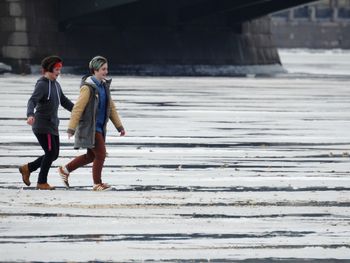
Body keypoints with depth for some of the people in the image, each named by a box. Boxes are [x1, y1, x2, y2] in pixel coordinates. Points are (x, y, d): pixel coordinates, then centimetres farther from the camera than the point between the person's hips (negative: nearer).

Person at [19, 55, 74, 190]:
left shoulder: (56, 84, 14)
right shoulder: (42, 85, -14)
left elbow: (65, 102, 26)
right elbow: (32, 101, -28)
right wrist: (30, 115, -46)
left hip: (52, 126, 9)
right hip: (42, 125, -9)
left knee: (54, 154, 9)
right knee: (51, 152, -8)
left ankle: (27, 168, 21)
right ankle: (42, 182, 2)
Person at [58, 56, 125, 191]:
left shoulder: (104, 85, 10)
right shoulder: (88, 87, -16)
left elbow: (111, 107, 16)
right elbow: (77, 108, -17)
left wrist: (119, 126, 14)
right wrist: (71, 129, -18)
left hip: (99, 127, 9)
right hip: (89, 127, -9)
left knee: (91, 156, 15)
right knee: (101, 154, -8)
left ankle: (65, 170, 28)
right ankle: (97, 184, 5)